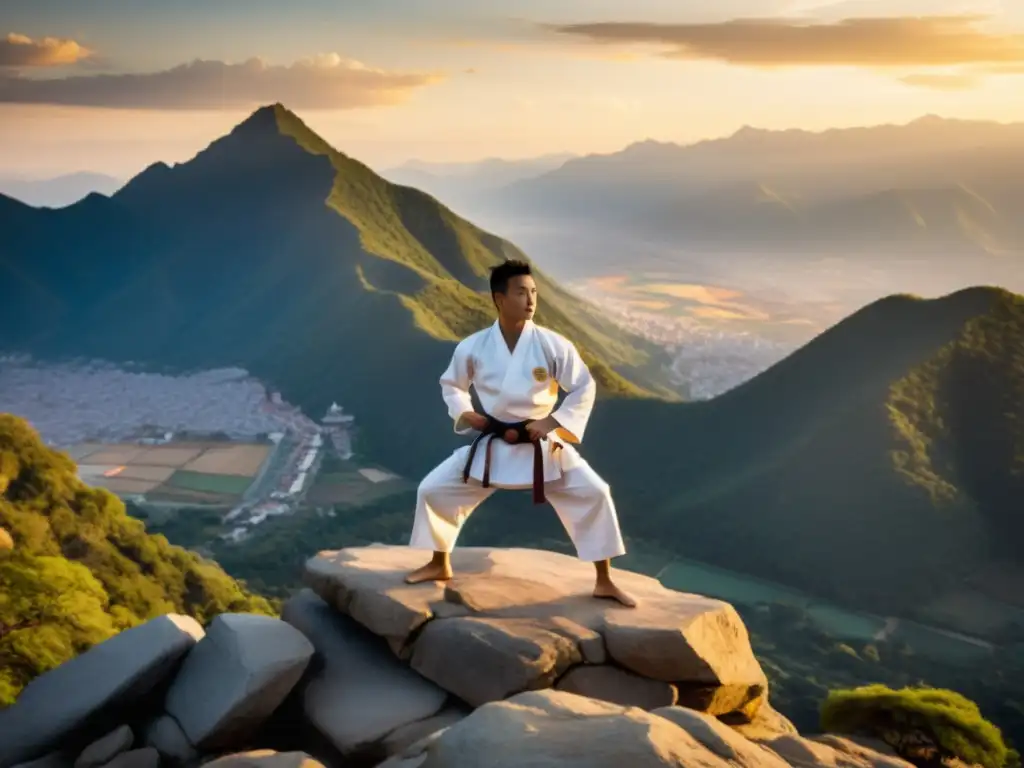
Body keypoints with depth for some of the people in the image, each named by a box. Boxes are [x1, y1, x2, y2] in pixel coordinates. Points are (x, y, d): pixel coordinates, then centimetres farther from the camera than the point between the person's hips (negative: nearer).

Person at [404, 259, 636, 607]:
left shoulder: (552, 345, -13)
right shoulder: (472, 347, -9)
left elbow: (584, 387, -3)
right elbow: (451, 384, 10)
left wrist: (554, 423, -13)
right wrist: (464, 413, -7)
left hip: (542, 446, -1)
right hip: (492, 445, 1)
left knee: (593, 494, -14)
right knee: (433, 489, -2)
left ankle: (604, 582, 2)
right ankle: (439, 565, 23)